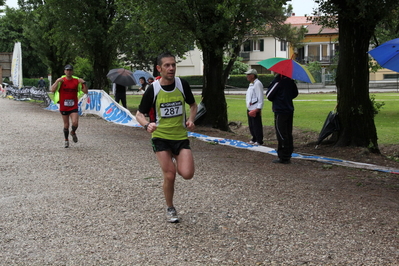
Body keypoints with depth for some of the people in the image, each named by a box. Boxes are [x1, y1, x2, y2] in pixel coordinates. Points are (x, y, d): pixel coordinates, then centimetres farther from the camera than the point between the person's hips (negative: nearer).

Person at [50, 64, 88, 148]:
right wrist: (57, 81, -23)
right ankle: (66, 140, 29)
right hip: (63, 107, 0)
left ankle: (73, 132, 17)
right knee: (66, 125, 8)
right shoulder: (61, 80, -2)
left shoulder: (77, 81, 0)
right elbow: (52, 90, -14)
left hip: (73, 107, 0)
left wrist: (83, 83, -16)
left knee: (75, 123, -17)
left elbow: (86, 92, -1)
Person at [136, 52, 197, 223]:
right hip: (160, 137, -2)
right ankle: (170, 209, 19)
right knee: (169, 176, -7)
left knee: (187, 174, -13)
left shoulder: (182, 84, -4)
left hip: (181, 136, 2)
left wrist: (191, 119, -6)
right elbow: (139, 114, -1)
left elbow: (193, 105, 14)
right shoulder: (153, 89, -10)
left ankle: (175, 162, 24)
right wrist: (147, 125, -23)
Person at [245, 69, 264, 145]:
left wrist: (258, 109, -22)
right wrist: (248, 106, 18)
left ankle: (259, 141, 1)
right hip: (250, 109, 10)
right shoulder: (251, 84, 17)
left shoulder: (257, 84, -14)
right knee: (251, 125, 15)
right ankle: (254, 139, 26)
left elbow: (260, 97, -18)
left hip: (255, 109, -10)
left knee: (257, 125, -5)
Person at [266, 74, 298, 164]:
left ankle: (283, 157, -1)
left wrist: (274, 100, 9)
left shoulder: (278, 80, -16)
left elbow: (268, 95, -10)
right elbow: (295, 93, 20)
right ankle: (288, 156, 19)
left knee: (281, 135, -3)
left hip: (280, 111, -8)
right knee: (288, 134, 12)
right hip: (290, 110, 8)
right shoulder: (290, 80, 6)